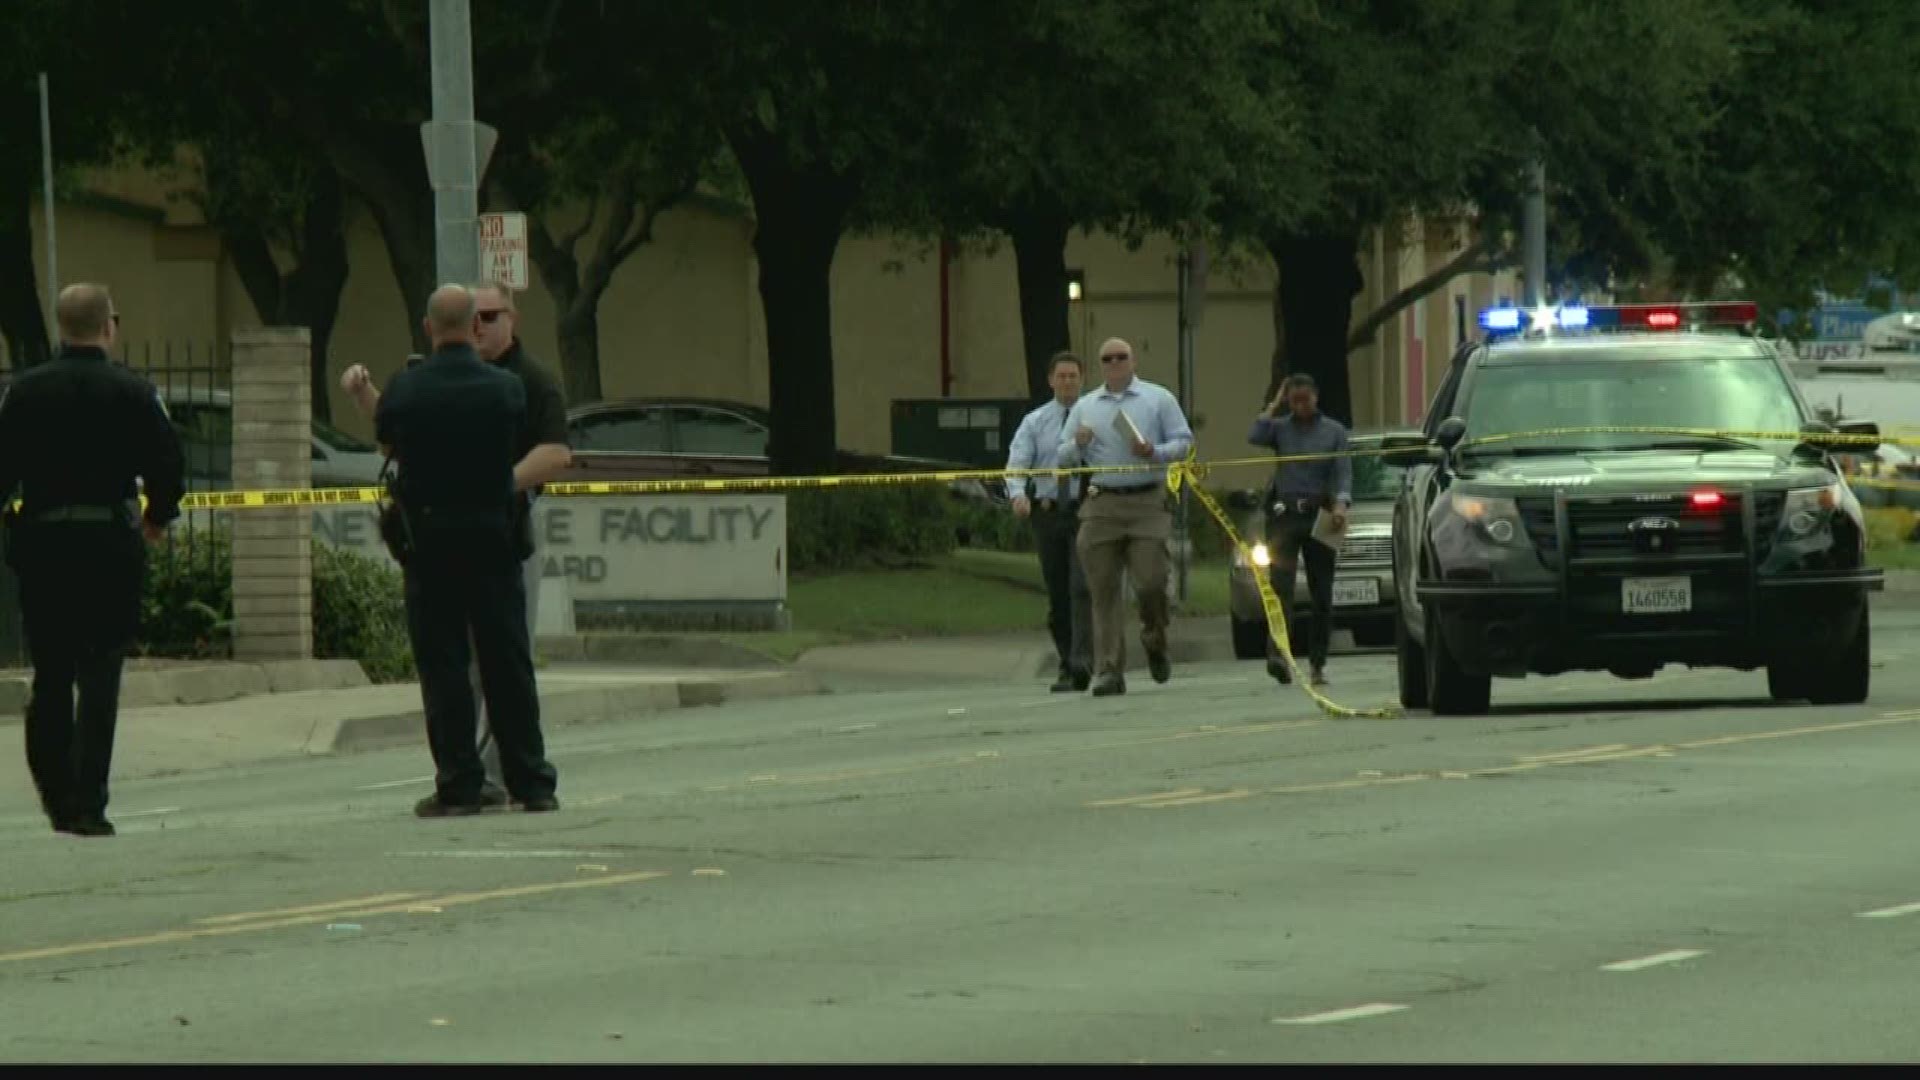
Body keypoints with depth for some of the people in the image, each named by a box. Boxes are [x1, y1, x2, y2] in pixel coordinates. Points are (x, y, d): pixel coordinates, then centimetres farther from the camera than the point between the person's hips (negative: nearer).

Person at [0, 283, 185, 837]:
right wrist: (157, 517, 13)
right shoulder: (132, 393, -5)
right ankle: (88, 805, -4)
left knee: (49, 677, 13)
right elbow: (168, 466, -5)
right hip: (110, 541, -2)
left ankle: (56, 795, 15)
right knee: (100, 678, 1)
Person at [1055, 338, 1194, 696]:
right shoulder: (1085, 406, 17)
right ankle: (1109, 670, -4)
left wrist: (1156, 452, -13)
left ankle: (1155, 643, 20)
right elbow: (1063, 458, 16)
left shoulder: (1158, 399, 9)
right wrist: (1078, 445, -6)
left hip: (1148, 504, -2)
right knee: (1103, 589, -4)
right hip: (1102, 505, 2)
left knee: (1150, 580, -9)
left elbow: (1184, 441, 6)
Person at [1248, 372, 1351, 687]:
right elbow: (1255, 437, -12)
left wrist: (1341, 504, -17)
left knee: (1321, 592, 4)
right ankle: (1276, 653, -31)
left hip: (1319, 516, 1)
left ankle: (1318, 662, 13)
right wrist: (1274, 405, -2)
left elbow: (1343, 473, 0)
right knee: (1280, 583, -17)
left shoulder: (1334, 431, 8)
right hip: (1284, 515, -1)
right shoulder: (1280, 428, 8)